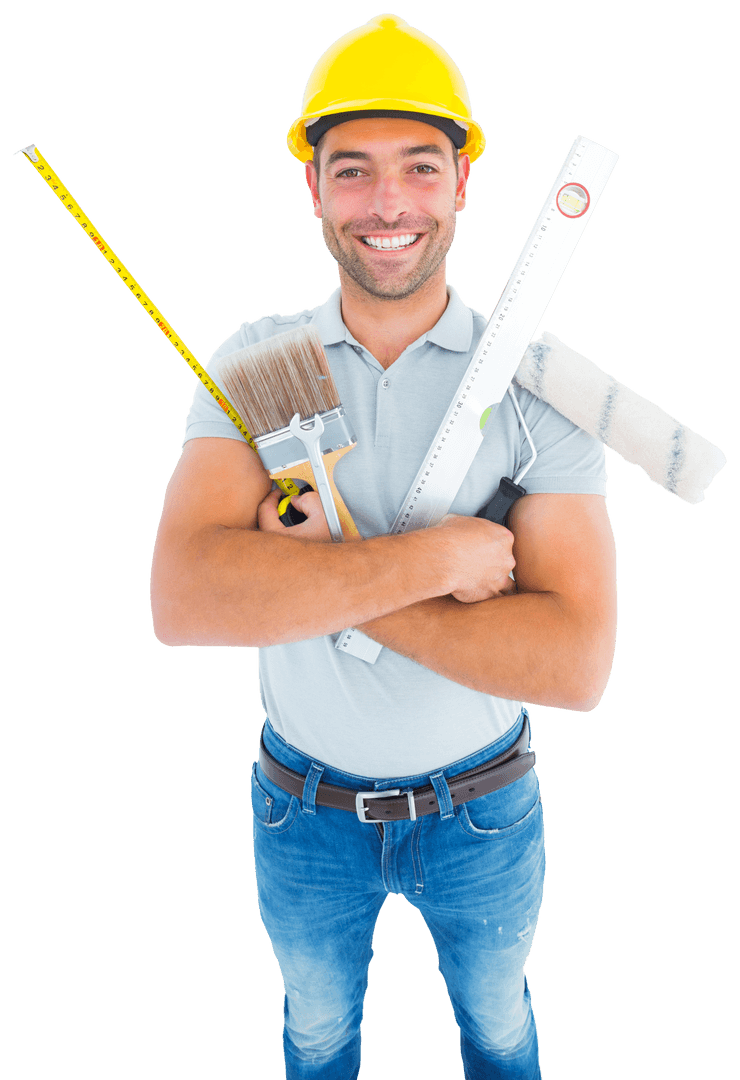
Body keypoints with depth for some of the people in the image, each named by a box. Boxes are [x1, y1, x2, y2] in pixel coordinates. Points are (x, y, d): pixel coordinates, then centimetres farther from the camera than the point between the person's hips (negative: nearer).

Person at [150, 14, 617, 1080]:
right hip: (305, 811, 1)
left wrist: (321, 585, -29)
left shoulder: (533, 384, -17)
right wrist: (438, 556, -33)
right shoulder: (254, 362, -14)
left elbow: (577, 661, -27)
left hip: (482, 808, 0)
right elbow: (181, 600, -29)